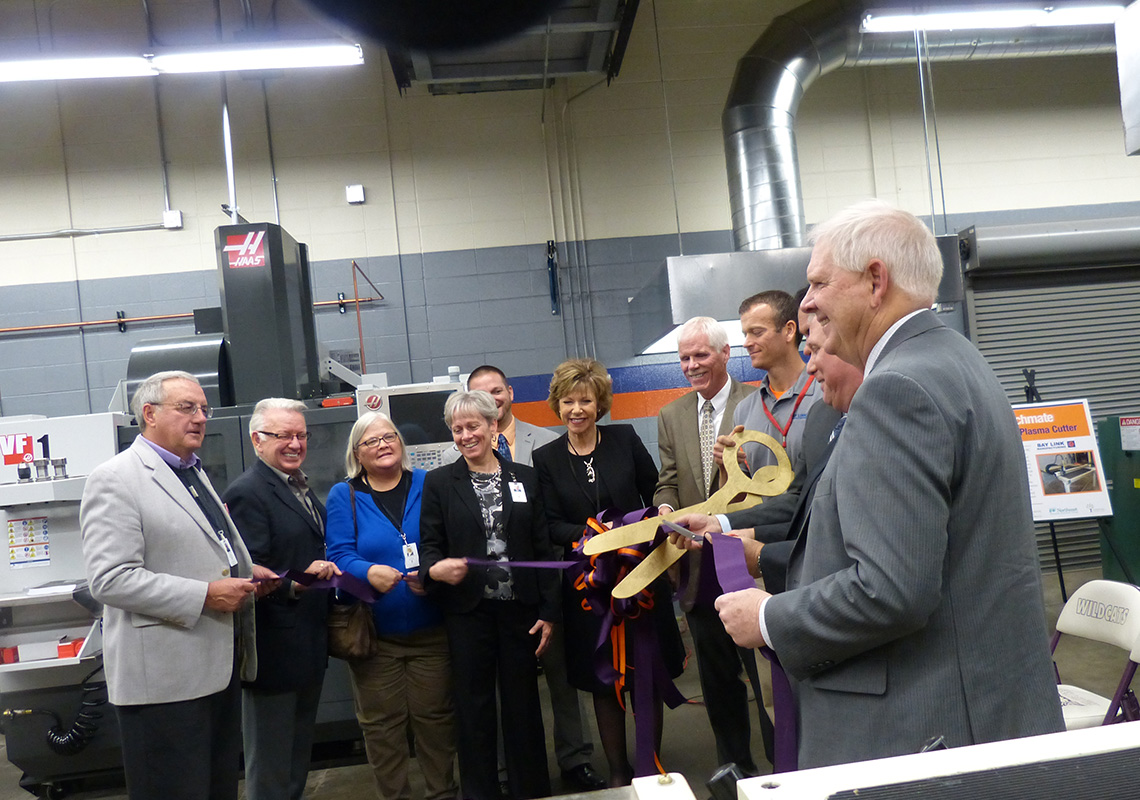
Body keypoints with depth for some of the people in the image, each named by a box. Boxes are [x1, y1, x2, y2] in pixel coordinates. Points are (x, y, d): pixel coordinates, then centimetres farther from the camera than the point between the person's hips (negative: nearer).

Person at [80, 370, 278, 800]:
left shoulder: (195, 474, 17)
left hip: (220, 664, 9)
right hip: (166, 679, -9)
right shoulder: (115, 479, -13)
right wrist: (205, 595, -23)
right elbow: (110, 579, -22)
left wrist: (244, 570, 9)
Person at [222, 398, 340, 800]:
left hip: (307, 647, 9)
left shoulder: (300, 488, 14)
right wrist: (296, 582, -35)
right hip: (275, 652, -9)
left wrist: (323, 571, 8)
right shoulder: (246, 494, -18)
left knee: (298, 759, 23)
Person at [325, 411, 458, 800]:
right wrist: (369, 572, -26)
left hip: (430, 629, 0)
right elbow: (339, 554, -6)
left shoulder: (427, 485, 5)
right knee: (381, 723, 8)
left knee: (435, 716, 7)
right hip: (372, 632, 0)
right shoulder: (343, 496, 3)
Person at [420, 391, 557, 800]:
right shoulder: (438, 482, 3)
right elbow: (430, 547, 1)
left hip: (519, 608, 1)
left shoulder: (525, 477, 5)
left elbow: (543, 548, 4)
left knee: (524, 703, 10)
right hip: (467, 610, -1)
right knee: (474, 707, 8)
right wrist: (436, 568, -23)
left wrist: (548, 611, 0)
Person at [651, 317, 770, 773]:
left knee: (765, 673, 3)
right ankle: (733, 764, 32)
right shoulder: (671, 416, 11)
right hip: (699, 568, 5)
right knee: (717, 678, 17)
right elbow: (668, 480, 9)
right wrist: (665, 507, -12)